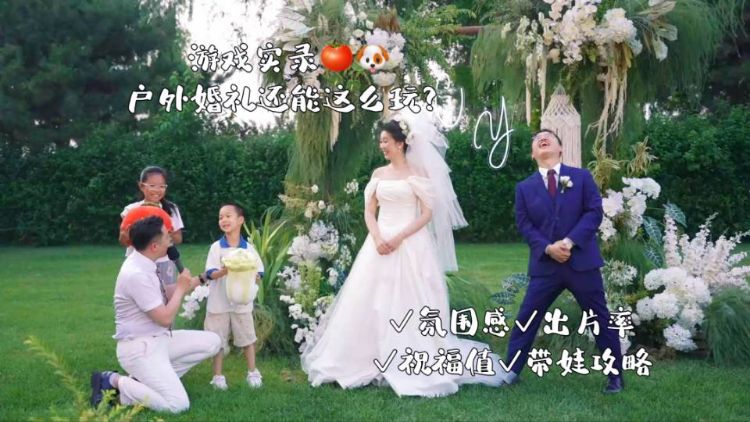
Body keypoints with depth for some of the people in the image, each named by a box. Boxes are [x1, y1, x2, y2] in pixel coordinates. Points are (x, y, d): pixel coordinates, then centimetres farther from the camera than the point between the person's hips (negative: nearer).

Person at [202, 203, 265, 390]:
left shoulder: (249, 248, 0)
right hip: (219, 303, -1)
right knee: (218, 341, 7)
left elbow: (258, 274, 1)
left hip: (242, 302, 1)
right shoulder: (216, 247, -3)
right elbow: (210, 273, -10)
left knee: (247, 338, 9)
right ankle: (217, 376, 18)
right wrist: (223, 271, -29)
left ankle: (252, 372, 22)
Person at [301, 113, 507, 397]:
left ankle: (413, 365, 7)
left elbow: (428, 213, -7)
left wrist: (399, 237, -16)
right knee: (372, 303, 4)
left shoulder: (418, 172, -2)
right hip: (380, 243, 5)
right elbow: (369, 212, 9)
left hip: (411, 245, -5)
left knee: (409, 305, -3)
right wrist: (377, 238, -9)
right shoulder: (378, 174, 11)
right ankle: (372, 361, 14)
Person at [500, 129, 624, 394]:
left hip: (582, 261, -1)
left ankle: (615, 374, 21)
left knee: (600, 319, 7)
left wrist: (570, 241, -16)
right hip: (545, 265, 1)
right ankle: (511, 371, 13)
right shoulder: (524, 187, 8)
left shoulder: (582, 177, 6)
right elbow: (524, 225, 1)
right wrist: (548, 248, -15)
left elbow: (594, 212, -4)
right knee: (526, 319, 1)